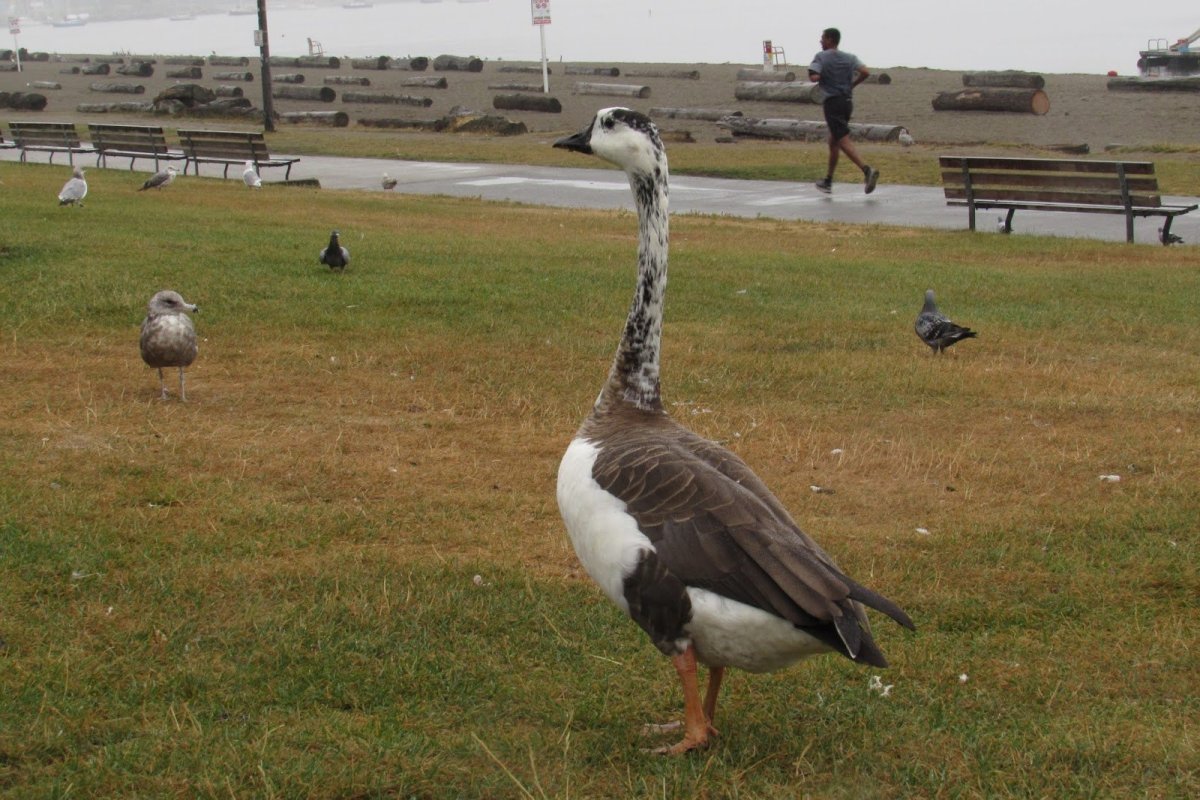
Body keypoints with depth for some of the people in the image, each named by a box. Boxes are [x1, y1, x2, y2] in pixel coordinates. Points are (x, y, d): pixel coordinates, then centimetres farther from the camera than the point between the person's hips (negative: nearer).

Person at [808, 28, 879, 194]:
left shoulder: (821, 57, -5)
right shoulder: (850, 57, 8)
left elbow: (814, 77, -19)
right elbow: (865, 73, -4)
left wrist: (821, 78, 4)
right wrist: (852, 84, 10)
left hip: (832, 102, -6)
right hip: (848, 101, 6)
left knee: (844, 141, -12)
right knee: (833, 141, 18)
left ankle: (867, 170, -31)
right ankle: (828, 182, 24)